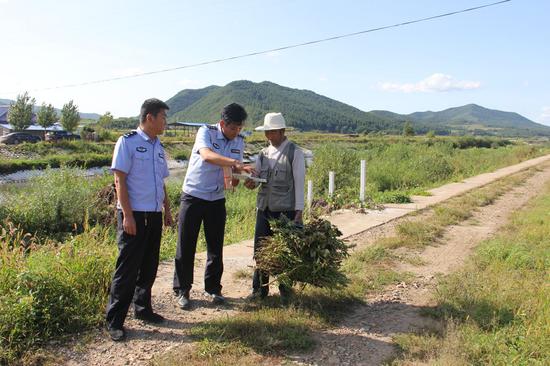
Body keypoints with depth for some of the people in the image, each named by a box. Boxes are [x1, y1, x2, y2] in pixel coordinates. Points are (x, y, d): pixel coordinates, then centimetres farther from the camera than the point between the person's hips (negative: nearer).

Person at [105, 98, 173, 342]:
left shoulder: (159, 147, 14)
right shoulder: (127, 142, -7)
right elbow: (119, 180, -12)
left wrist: (167, 210, 18)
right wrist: (127, 215, -17)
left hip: (154, 215, 7)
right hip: (133, 215, -7)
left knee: (149, 266, 14)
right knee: (127, 268, -2)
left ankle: (142, 308, 29)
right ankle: (114, 321, 9)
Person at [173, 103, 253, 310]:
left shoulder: (239, 142, 3)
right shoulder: (206, 132, -14)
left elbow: (234, 169, 7)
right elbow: (207, 155, -34)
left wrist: (237, 176, -18)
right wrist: (235, 163, -45)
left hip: (217, 199, 5)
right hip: (193, 197, -4)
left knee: (216, 246, 9)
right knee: (186, 246, 3)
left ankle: (212, 288, 25)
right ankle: (182, 291, 16)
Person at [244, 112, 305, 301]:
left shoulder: (295, 153, -4)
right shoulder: (264, 153, 11)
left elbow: (299, 183, -6)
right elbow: (256, 177, 12)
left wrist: (299, 212, -11)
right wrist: (251, 182, -13)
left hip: (286, 210, -5)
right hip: (264, 208, 5)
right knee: (260, 249, 9)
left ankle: (285, 290, 21)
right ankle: (259, 289, 24)